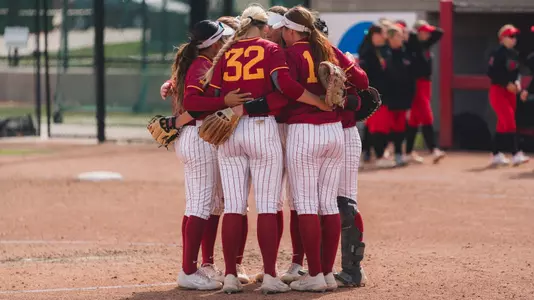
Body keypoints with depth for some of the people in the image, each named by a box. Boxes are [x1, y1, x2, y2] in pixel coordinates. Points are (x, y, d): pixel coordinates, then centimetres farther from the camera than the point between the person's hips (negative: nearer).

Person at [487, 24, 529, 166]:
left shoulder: (515, 54, 11)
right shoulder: (498, 53, -13)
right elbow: (491, 73, -17)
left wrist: (517, 82, -1)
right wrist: (507, 84, -20)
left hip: (510, 91, 8)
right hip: (498, 90, -8)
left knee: (503, 123, 10)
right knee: (509, 121, -16)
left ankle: (497, 155, 17)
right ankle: (515, 154, -21)